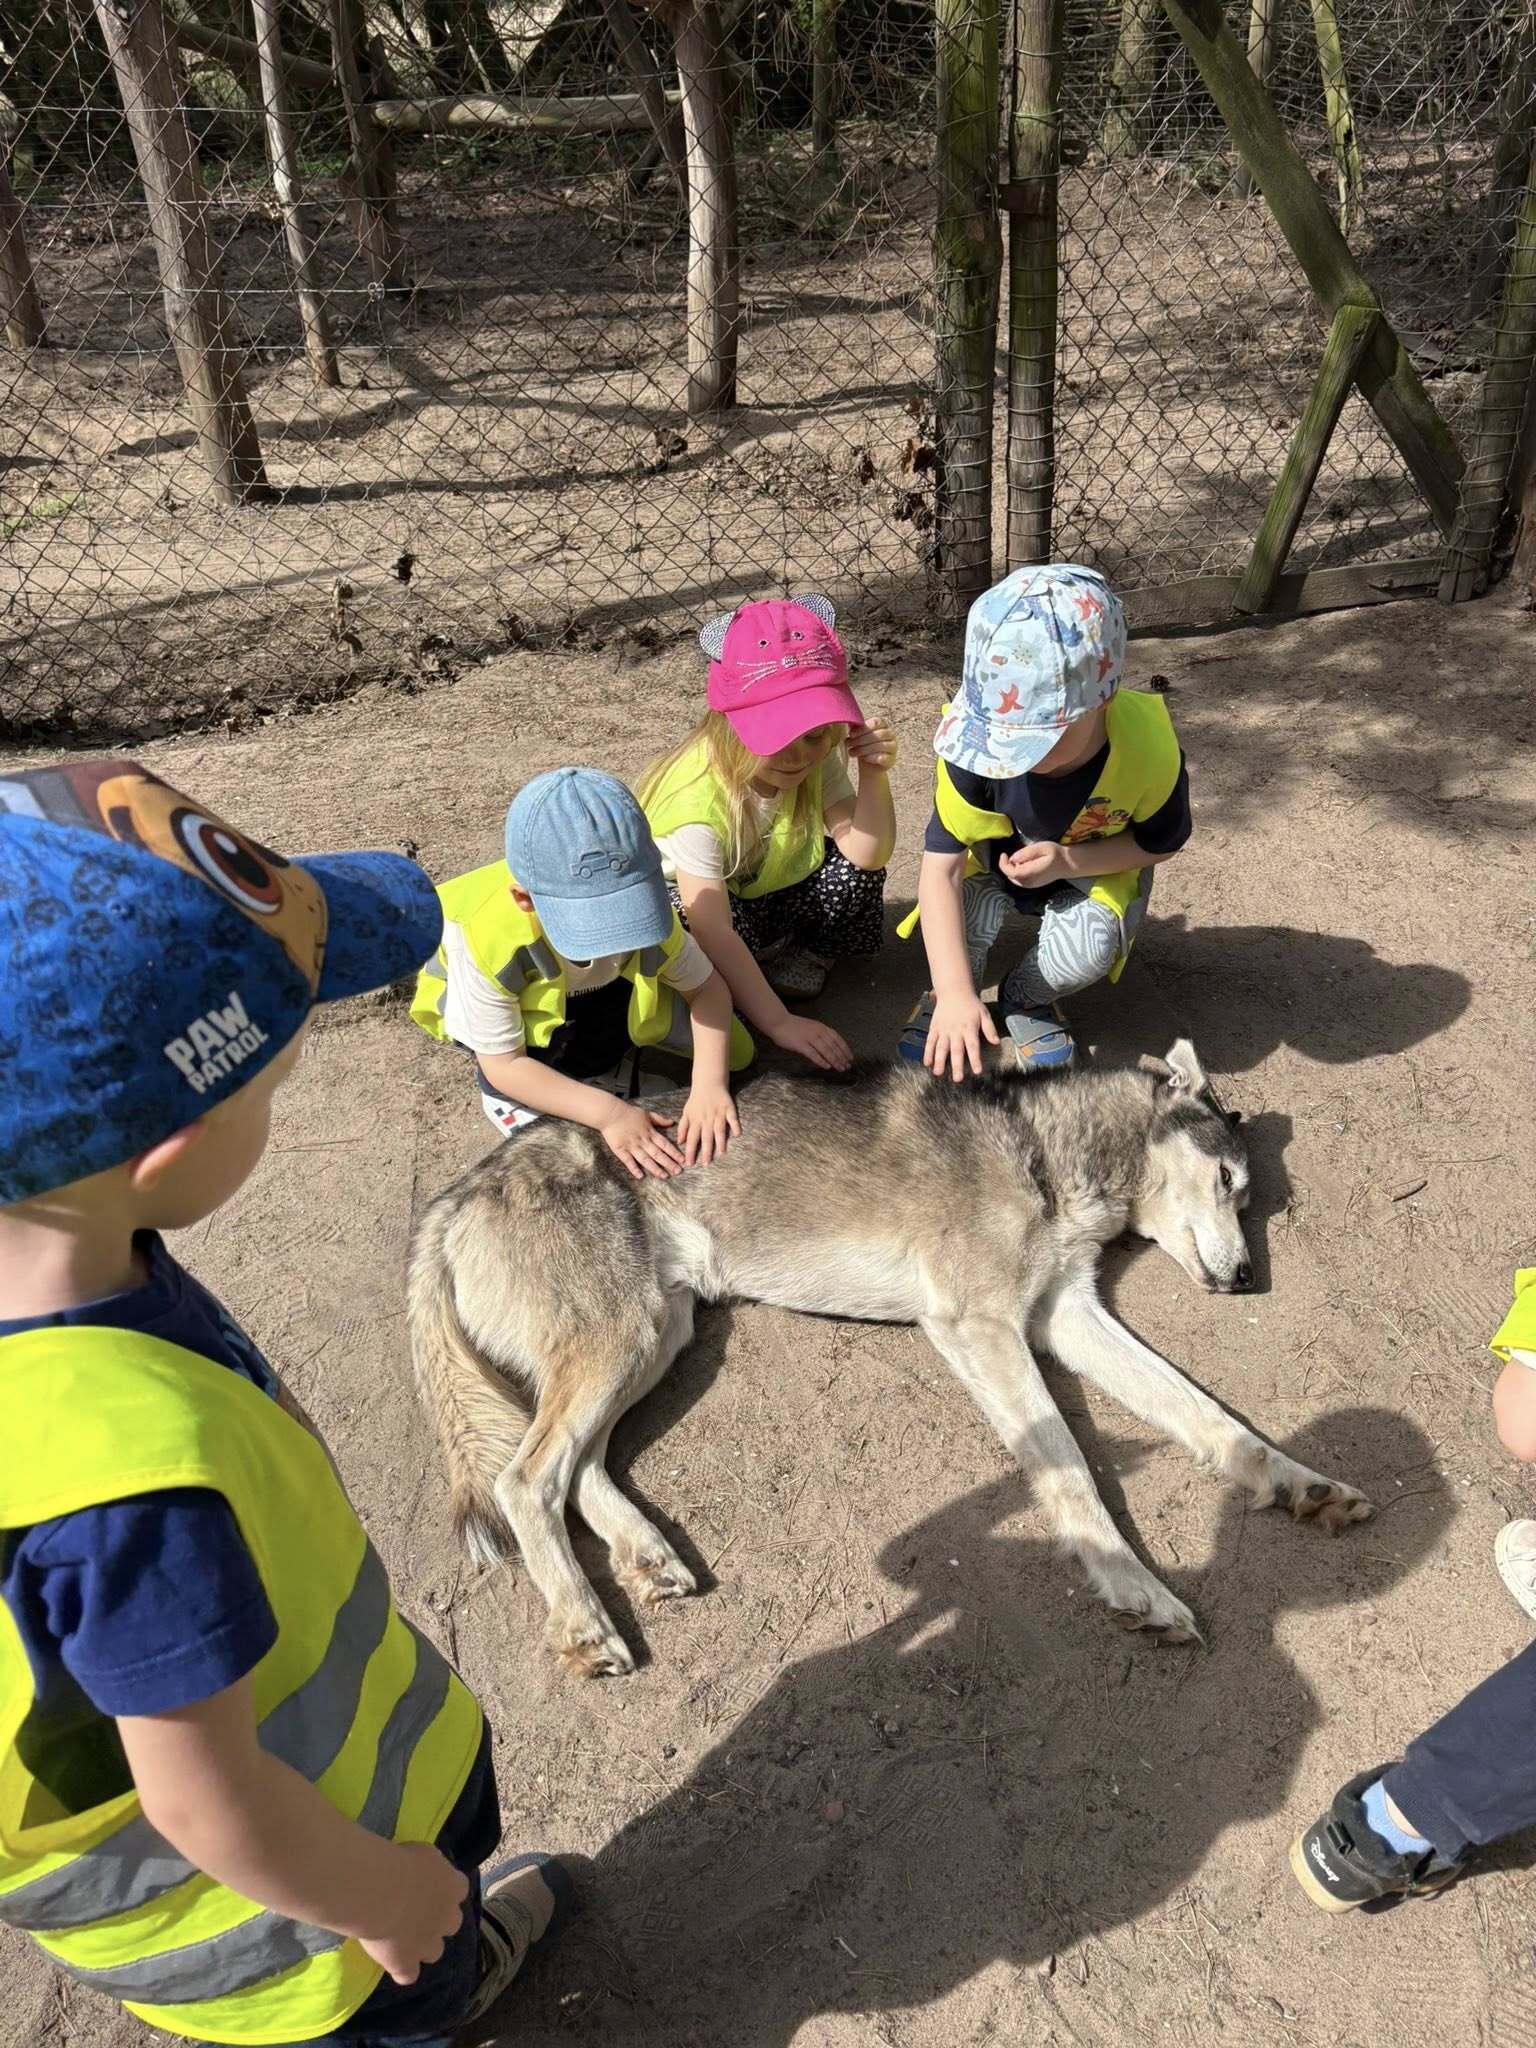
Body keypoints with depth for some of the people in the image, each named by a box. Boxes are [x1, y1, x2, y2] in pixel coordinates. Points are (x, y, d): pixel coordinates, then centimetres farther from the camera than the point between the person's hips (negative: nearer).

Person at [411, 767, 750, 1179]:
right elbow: (504, 1063, -31)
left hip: (601, 1000, 3)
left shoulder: (641, 908, -34)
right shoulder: (485, 939, -42)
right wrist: (608, 1112, -41)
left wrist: (711, 1083, -39)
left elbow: (707, 985, -22)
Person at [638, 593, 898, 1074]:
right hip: (686, 901, -5)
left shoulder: (815, 757, -18)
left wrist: (874, 774, -36)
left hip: (770, 890, 5)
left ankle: (802, 958, 4)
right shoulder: (698, 798, -35)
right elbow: (715, 932, -37)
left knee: (855, 871, -22)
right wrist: (779, 1023, -38)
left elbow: (867, 854, -21)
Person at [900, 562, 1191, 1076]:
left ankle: (1026, 998, 5)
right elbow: (941, 868, -32)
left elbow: (1158, 845, -13)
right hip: (993, 854, 0)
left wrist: (1067, 861, -31)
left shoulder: (1148, 750, -33)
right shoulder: (981, 745, -34)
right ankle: (947, 1000, 2)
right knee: (965, 909, -32)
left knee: (1090, 946, -30)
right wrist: (955, 992, -42)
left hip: (1096, 865, 0)